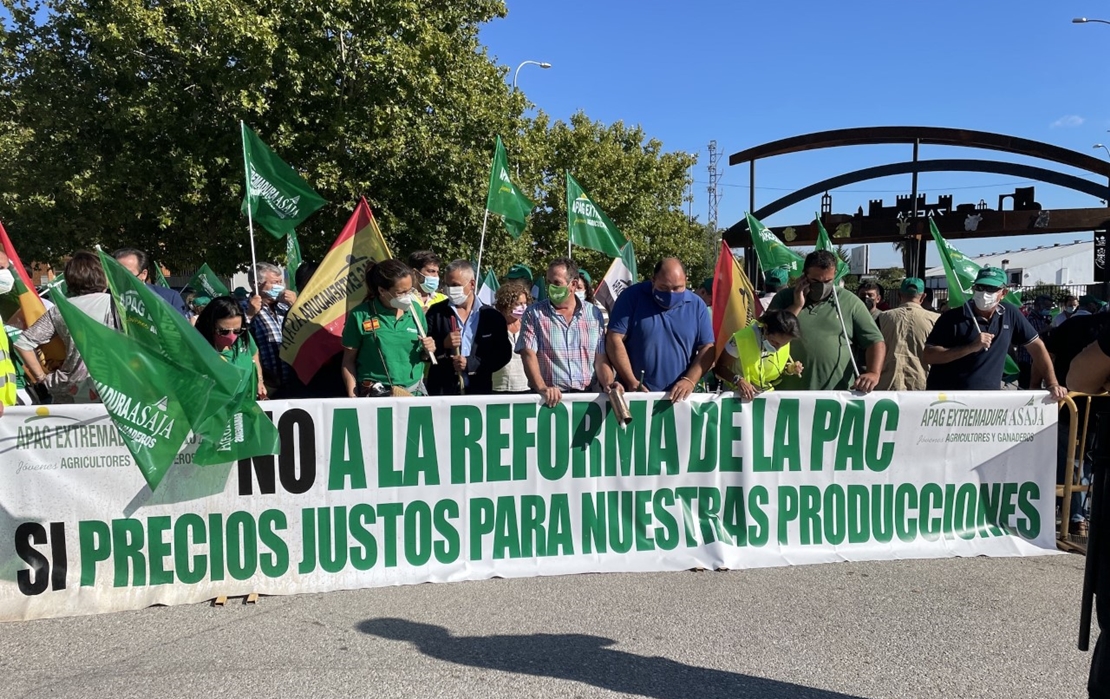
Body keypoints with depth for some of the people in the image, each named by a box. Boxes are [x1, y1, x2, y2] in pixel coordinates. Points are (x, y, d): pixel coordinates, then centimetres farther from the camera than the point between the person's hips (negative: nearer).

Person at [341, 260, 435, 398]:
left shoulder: (415, 309, 2)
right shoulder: (361, 315, -9)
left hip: (415, 391, 3)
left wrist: (427, 351, -7)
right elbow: (349, 361, -2)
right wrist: (352, 397, -8)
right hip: (376, 395, -3)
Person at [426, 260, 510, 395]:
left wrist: (470, 363, -11)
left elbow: (503, 354, 0)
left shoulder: (493, 317, 2)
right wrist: (443, 344, -15)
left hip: (479, 390, 0)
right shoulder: (436, 312, 4)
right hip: (442, 390, 0)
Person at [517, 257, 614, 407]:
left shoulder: (594, 314, 11)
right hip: (549, 398, -2)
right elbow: (529, 354, -5)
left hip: (586, 395, 2)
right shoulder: (534, 313, 4)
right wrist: (542, 388, -18)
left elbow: (600, 358, 11)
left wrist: (609, 384, -6)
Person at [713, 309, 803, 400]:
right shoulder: (742, 340, -24)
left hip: (767, 394, 3)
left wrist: (790, 368, -11)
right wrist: (738, 380, -31)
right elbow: (719, 367, -17)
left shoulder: (783, 340, -8)